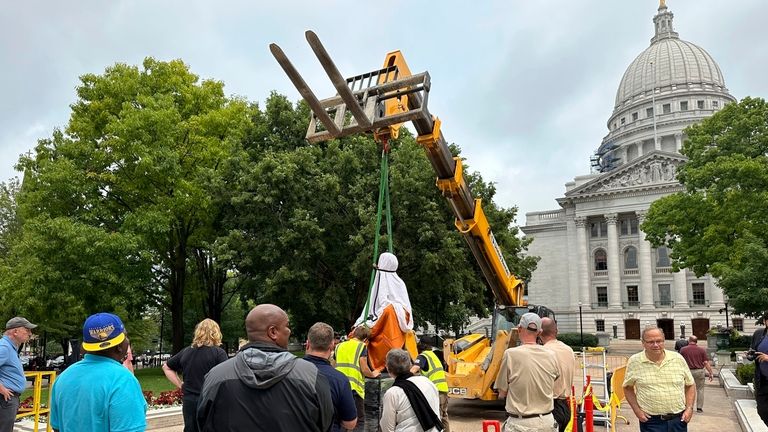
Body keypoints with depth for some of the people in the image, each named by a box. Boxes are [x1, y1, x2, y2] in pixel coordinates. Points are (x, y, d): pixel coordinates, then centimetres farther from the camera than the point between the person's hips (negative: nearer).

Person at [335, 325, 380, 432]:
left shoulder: (339, 346, 14)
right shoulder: (361, 346, -1)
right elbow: (364, 369, -6)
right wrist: (373, 374, 13)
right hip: (354, 387, -5)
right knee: (359, 421, 5)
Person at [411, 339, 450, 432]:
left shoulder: (423, 356, -5)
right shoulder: (432, 354, 21)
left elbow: (413, 370, -21)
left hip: (436, 390, -8)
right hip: (443, 389, 8)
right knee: (443, 416, 20)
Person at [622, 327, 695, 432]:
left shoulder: (678, 358, 2)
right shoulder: (634, 361, -4)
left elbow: (690, 385, 12)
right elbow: (628, 387, 7)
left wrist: (689, 408, 1)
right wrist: (637, 410, -3)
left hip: (678, 420, 2)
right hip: (651, 422, -2)